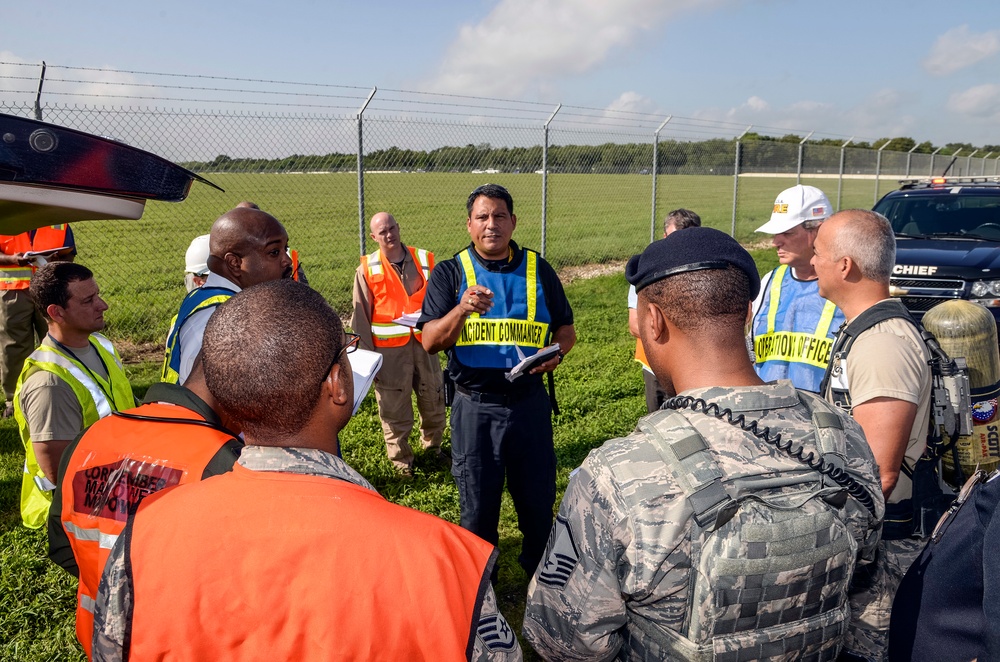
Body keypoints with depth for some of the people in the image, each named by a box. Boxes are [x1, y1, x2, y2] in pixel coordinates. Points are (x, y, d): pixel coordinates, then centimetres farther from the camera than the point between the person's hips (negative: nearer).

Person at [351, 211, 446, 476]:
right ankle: (400, 457, 23)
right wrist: (367, 355, -3)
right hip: (389, 348, -2)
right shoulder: (367, 269, -2)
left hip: (424, 342, 3)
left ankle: (432, 445, 36)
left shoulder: (424, 260, 4)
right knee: (394, 405, 5)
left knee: (433, 397, 13)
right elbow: (360, 316, -1)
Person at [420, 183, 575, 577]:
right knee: (477, 505, 11)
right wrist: (462, 310, -24)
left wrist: (557, 352, -9)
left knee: (539, 500, 12)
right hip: (475, 407, -1)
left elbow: (566, 327, 13)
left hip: (529, 402, 2)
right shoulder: (450, 273, 2)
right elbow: (430, 342, -7)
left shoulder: (538, 270, 7)